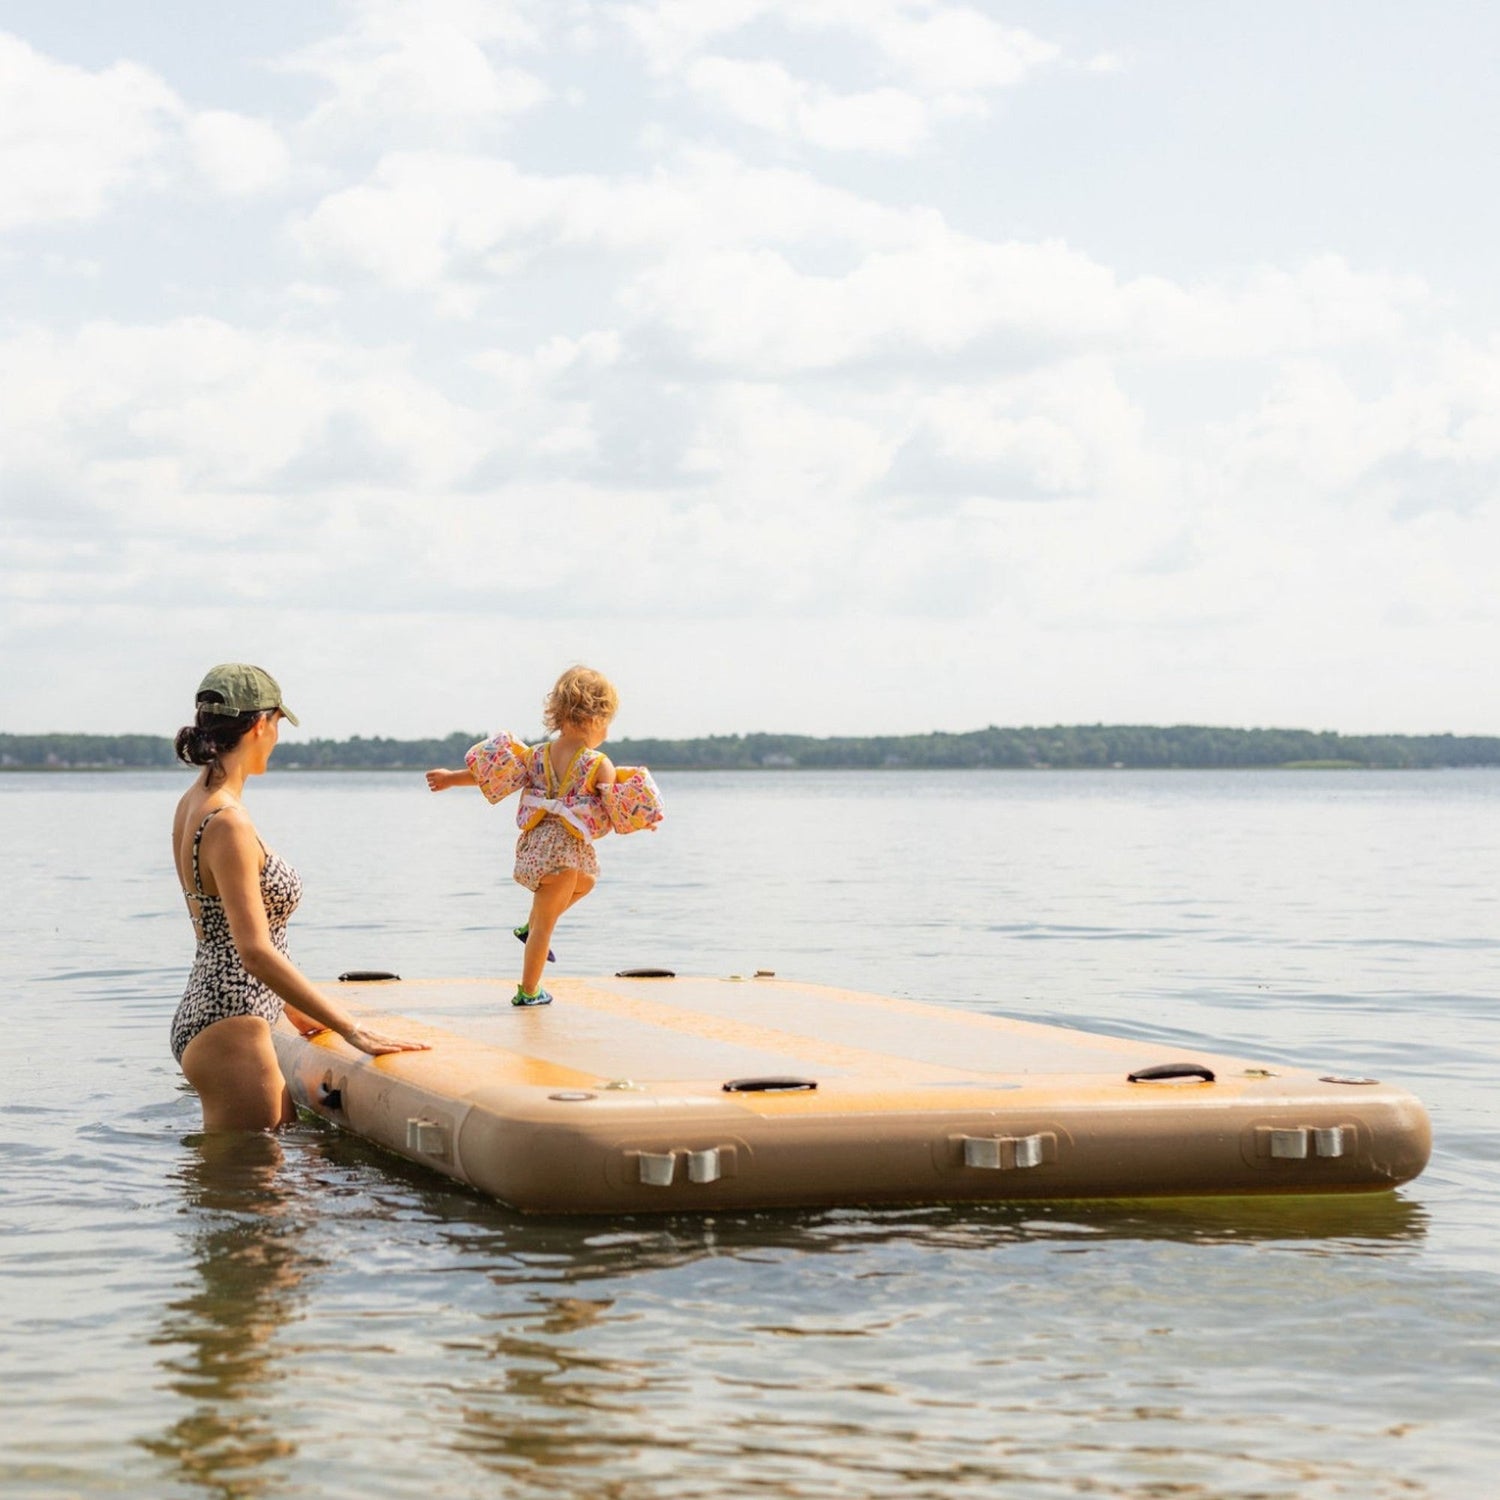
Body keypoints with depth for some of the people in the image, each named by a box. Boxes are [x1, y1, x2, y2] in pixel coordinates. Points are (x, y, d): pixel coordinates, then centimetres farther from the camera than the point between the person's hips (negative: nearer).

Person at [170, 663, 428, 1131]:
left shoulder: (193, 804, 11)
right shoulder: (227, 823, -19)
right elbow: (256, 952, -25)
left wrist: (291, 1007, 28)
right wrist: (352, 1030, -24)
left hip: (204, 1013, 10)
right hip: (230, 1029, -10)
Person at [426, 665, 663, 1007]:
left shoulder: (539, 755, 3)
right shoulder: (600, 765, -12)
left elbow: (492, 771, 5)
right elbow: (620, 815, -9)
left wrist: (451, 778, 15)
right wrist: (640, 818, 11)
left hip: (535, 839, 7)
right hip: (564, 849, -6)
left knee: (585, 881, 33)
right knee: (547, 922, 5)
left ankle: (532, 927, 33)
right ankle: (528, 991, 13)